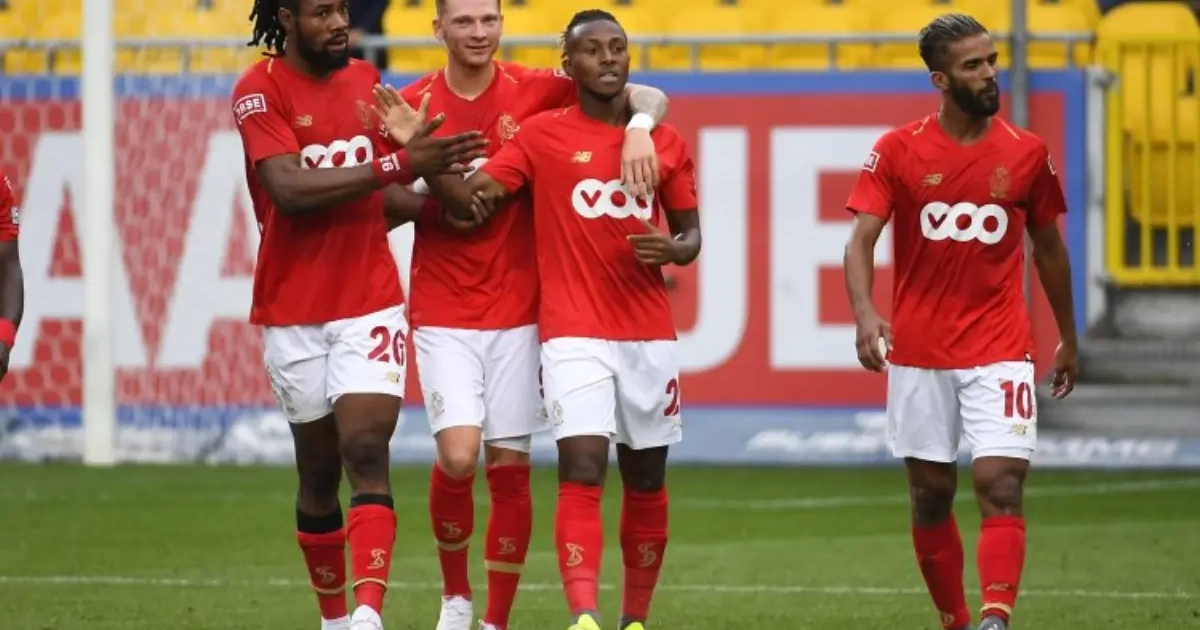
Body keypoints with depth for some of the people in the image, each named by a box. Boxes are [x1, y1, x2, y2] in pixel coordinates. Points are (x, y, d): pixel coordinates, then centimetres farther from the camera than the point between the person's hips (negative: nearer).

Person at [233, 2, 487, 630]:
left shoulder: (365, 81, 9)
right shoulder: (260, 90, -8)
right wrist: (398, 165, -26)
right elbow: (291, 188, -22)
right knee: (318, 471, 8)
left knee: (367, 453, -15)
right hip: (294, 313, -2)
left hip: (370, 304, 2)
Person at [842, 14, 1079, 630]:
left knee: (1001, 485, -15)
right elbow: (860, 240, -11)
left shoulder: (1026, 153, 2)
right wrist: (864, 314, -29)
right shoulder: (897, 151, -4)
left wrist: (1069, 338, 19)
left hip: (999, 351, 0)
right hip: (918, 353, 0)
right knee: (931, 494, 8)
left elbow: (1048, 247, 14)